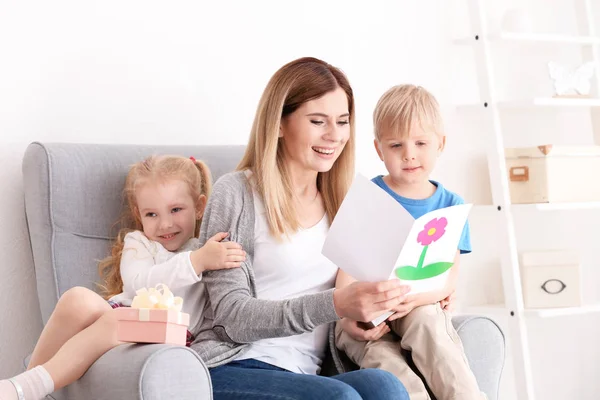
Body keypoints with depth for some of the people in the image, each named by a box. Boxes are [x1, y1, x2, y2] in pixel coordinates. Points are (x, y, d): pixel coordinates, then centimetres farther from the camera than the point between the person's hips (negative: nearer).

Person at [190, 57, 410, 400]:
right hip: (232, 370, -4)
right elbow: (233, 318, -9)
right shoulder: (237, 193, -1)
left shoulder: (341, 201, 17)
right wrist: (334, 305, -24)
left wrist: (362, 312, -2)